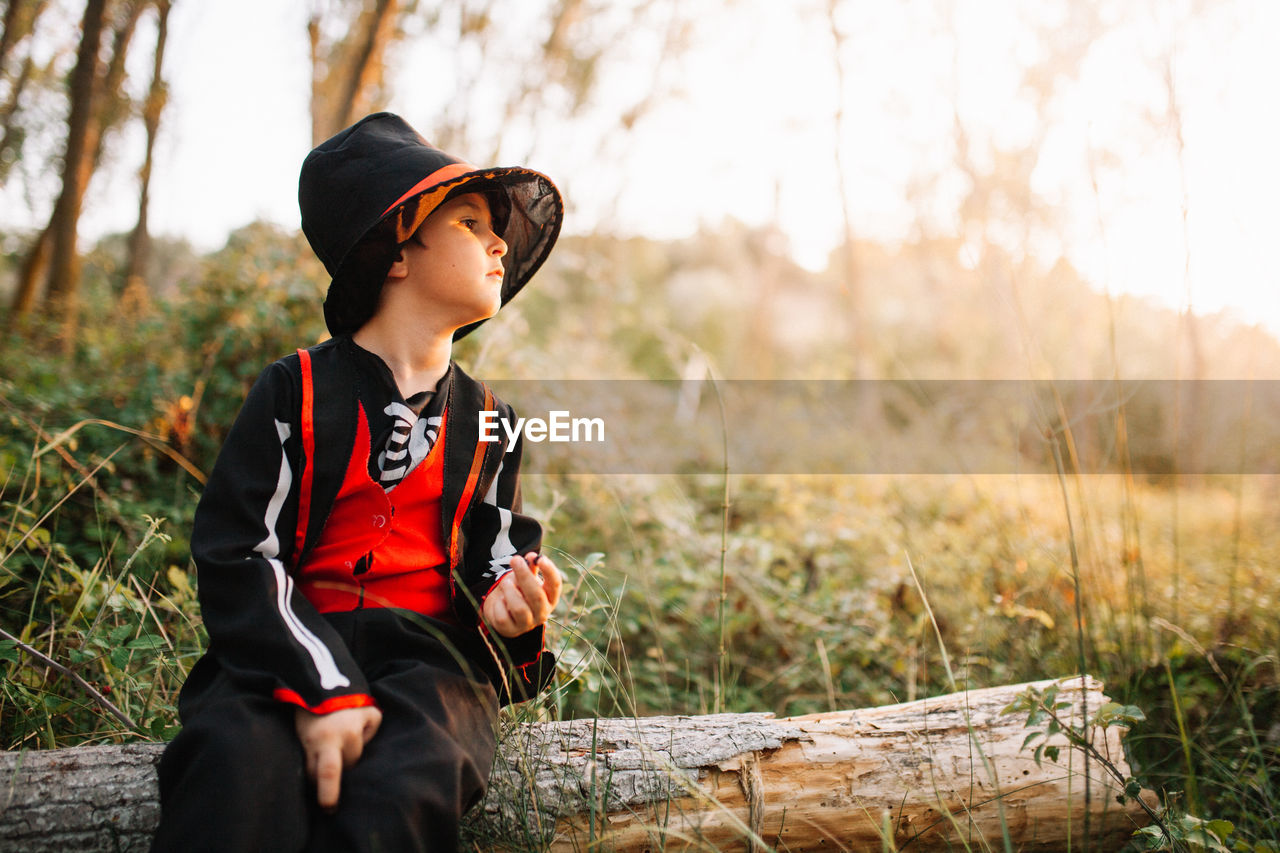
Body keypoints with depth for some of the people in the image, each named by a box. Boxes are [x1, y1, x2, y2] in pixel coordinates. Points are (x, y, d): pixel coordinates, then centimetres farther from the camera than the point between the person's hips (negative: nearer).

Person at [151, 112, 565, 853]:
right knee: (242, 770, -36)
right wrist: (318, 688, -18)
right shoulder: (299, 391, 6)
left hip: (429, 656, 2)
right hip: (289, 649, -2)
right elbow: (237, 555, -3)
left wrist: (509, 605, -7)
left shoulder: (488, 422, 18)